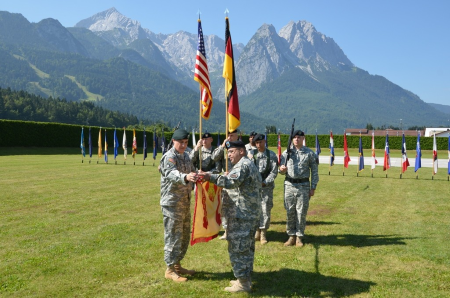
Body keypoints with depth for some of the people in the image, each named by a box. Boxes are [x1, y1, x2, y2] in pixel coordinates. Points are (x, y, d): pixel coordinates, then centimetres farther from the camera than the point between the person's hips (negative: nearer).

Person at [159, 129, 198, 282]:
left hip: (185, 202, 9)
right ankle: (170, 269, 10)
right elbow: (172, 174, -35)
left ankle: (177, 265, 29)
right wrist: (185, 177, -54)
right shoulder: (169, 157, -16)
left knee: (184, 235, 16)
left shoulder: (186, 156, 11)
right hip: (172, 203, -8)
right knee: (173, 236, -2)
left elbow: (192, 172, 21)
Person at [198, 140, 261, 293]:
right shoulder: (251, 165, 18)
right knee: (247, 246, 16)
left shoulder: (242, 165, -15)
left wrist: (210, 177, -42)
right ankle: (246, 277, 26)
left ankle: (243, 283, 1)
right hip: (251, 213, 11)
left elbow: (231, 181, -32)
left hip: (242, 214, -11)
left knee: (237, 247, -5)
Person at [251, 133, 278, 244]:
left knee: (266, 209, -2)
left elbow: (274, 171, -4)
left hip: (267, 186, -2)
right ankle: (257, 230, 17)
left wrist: (264, 182, -12)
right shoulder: (251, 154, 7)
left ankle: (263, 233, 8)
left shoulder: (271, 155, 1)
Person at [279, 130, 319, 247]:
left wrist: (313, 188, -2)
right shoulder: (286, 152, 7)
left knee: (301, 212, 2)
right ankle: (291, 235, 17)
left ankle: (299, 236, 13)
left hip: (304, 186, -2)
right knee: (290, 212, 6)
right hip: (289, 185, 2)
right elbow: (282, 171, 9)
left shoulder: (310, 153, 3)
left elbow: (314, 171, 4)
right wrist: (282, 169, -16)